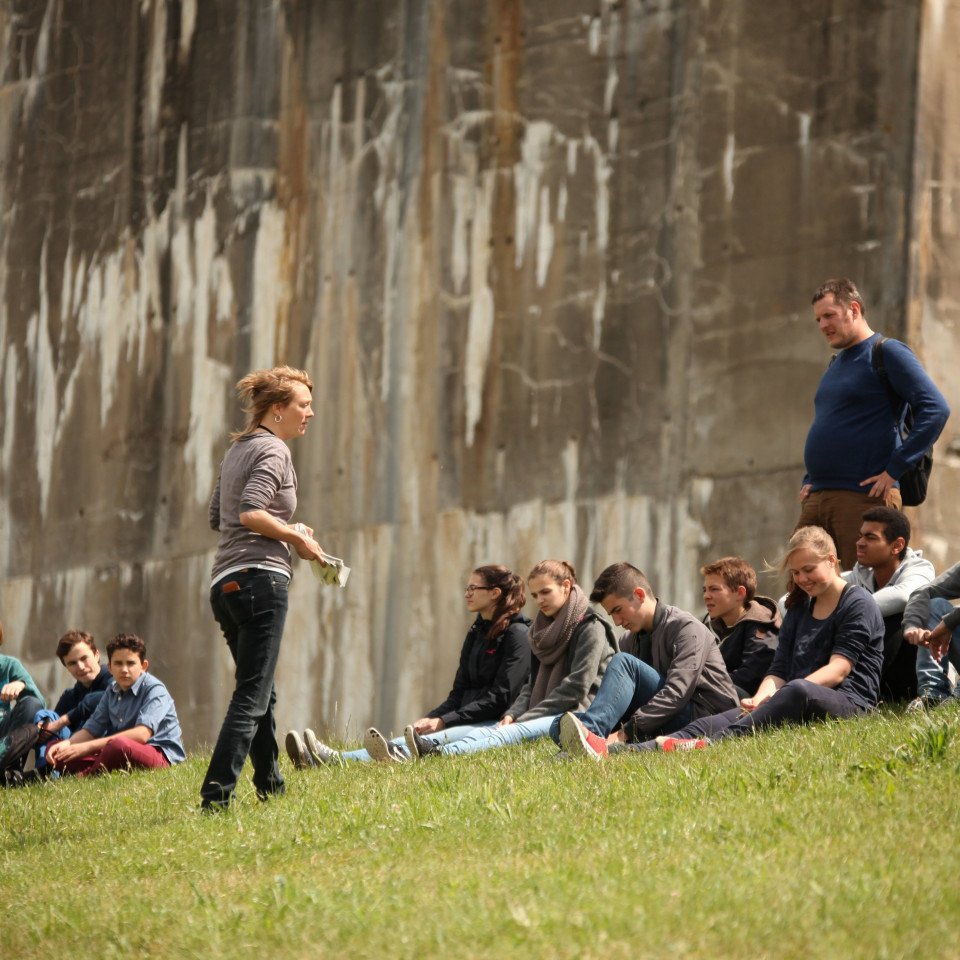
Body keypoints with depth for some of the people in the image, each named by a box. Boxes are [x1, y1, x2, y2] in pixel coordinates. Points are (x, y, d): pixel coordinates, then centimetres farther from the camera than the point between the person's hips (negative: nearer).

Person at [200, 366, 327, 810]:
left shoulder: (237, 449, 21)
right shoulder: (273, 451, -6)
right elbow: (250, 512, -19)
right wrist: (296, 536, -7)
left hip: (226, 585, 10)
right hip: (259, 577, -10)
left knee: (260, 693, 18)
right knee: (252, 697, -12)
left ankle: (270, 785, 25)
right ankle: (215, 796, -21)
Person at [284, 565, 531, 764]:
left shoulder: (517, 634, -6)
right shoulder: (476, 633, 22)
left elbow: (500, 697, -14)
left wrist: (443, 721, -18)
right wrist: (430, 718, -2)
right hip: (468, 719, 8)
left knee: (437, 740, -38)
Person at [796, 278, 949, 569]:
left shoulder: (887, 353, -5)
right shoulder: (835, 364, 22)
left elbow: (936, 410, -15)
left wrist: (894, 471, -18)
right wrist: (809, 480, 17)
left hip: (863, 498, -8)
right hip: (817, 499, 8)